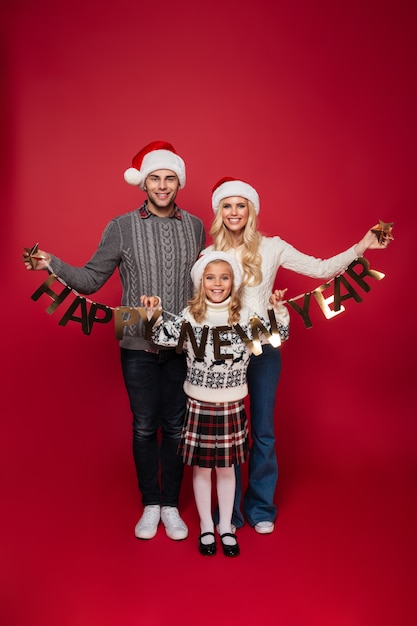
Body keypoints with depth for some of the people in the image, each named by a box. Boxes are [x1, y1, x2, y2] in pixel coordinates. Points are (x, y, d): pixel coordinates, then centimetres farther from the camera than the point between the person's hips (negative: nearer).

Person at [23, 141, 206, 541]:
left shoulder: (195, 227, 5)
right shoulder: (121, 228, -2)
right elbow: (91, 279, -2)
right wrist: (53, 265, -15)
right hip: (138, 346, -1)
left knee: (175, 427, 9)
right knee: (144, 426, 9)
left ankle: (171, 505, 27)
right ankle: (150, 505, 28)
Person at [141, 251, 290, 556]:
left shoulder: (245, 317, -3)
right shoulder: (189, 316, -3)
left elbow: (278, 335, -3)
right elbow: (162, 337, -5)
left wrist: (279, 309, -17)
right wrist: (154, 312, -18)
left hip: (232, 406, 0)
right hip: (199, 405, 0)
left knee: (226, 468, 14)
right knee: (201, 468, 11)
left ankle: (226, 527, 32)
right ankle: (206, 527, 31)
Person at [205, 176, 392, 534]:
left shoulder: (271, 248, -1)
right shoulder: (209, 255, 2)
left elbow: (320, 268, -4)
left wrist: (360, 248, -14)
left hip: (263, 349, 0)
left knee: (263, 430, 10)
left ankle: (260, 507, 28)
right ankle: (229, 510, 25)